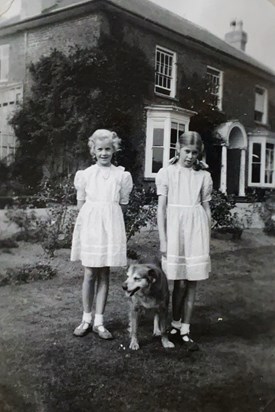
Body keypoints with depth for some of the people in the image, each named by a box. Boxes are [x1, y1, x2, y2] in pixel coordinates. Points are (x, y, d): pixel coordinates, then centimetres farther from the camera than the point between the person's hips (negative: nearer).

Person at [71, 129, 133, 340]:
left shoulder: (122, 176, 4)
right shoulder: (85, 174, 5)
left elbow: (122, 205, 7)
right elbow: (81, 203, 8)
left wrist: (106, 215, 1)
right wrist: (94, 216, 1)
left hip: (110, 226, 0)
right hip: (89, 225, 0)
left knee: (104, 274, 4)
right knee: (90, 273, 4)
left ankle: (99, 321, 12)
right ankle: (86, 319, 16)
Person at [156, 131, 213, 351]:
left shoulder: (204, 176, 6)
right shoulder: (166, 173, 1)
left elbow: (206, 208, 9)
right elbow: (161, 207, 0)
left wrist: (208, 240, 8)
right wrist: (162, 239, -4)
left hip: (196, 228, 2)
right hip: (175, 227, -2)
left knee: (192, 281, 4)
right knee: (180, 281, 1)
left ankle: (185, 330, 15)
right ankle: (175, 323, 24)